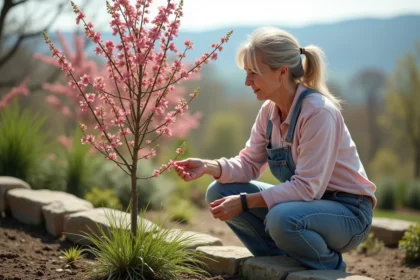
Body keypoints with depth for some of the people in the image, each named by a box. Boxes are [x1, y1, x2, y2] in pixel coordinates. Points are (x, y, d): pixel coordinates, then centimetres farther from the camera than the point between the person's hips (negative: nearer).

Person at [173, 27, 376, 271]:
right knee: (219, 192, -3)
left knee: (281, 219, -37)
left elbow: (307, 186, -28)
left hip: (347, 213, -7)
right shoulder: (269, 111, -2)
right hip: (307, 202, 8)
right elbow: (249, 164, 2)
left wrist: (244, 202, -30)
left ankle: (332, 267, -5)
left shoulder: (319, 112, -25)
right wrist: (209, 167, -17)